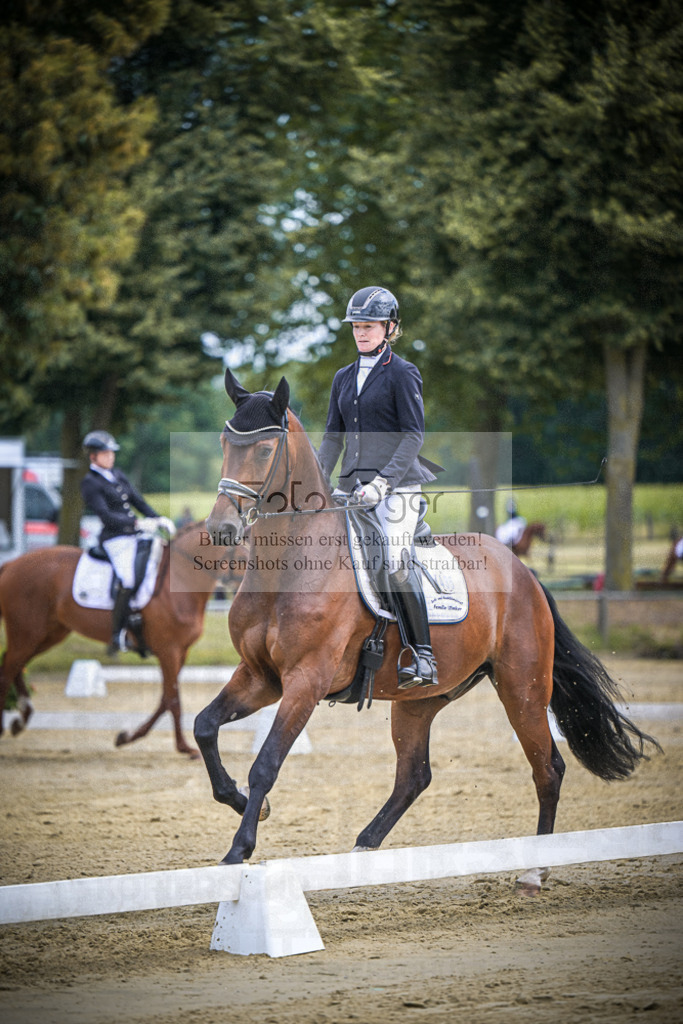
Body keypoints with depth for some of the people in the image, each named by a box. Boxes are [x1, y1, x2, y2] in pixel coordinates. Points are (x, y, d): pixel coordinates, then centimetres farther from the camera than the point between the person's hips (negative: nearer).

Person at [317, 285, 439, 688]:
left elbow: (414, 435, -9)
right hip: (352, 485, 7)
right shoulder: (344, 378, 17)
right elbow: (334, 436, 18)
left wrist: (384, 480, -19)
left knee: (397, 563, -18)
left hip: (397, 484, -7)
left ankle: (423, 659, -14)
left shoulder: (402, 373, -3)